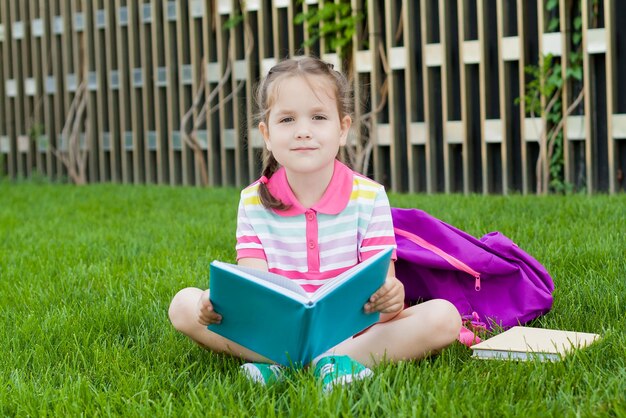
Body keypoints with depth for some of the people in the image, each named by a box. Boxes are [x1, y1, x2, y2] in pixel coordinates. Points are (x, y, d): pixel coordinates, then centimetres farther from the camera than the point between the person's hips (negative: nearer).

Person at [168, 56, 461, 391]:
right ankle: (333, 364, -25)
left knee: (443, 318, -25)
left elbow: (381, 284, -11)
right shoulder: (254, 201, 0)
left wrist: (391, 298, -37)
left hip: (353, 331, -1)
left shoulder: (369, 196, -4)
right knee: (184, 305, -17)